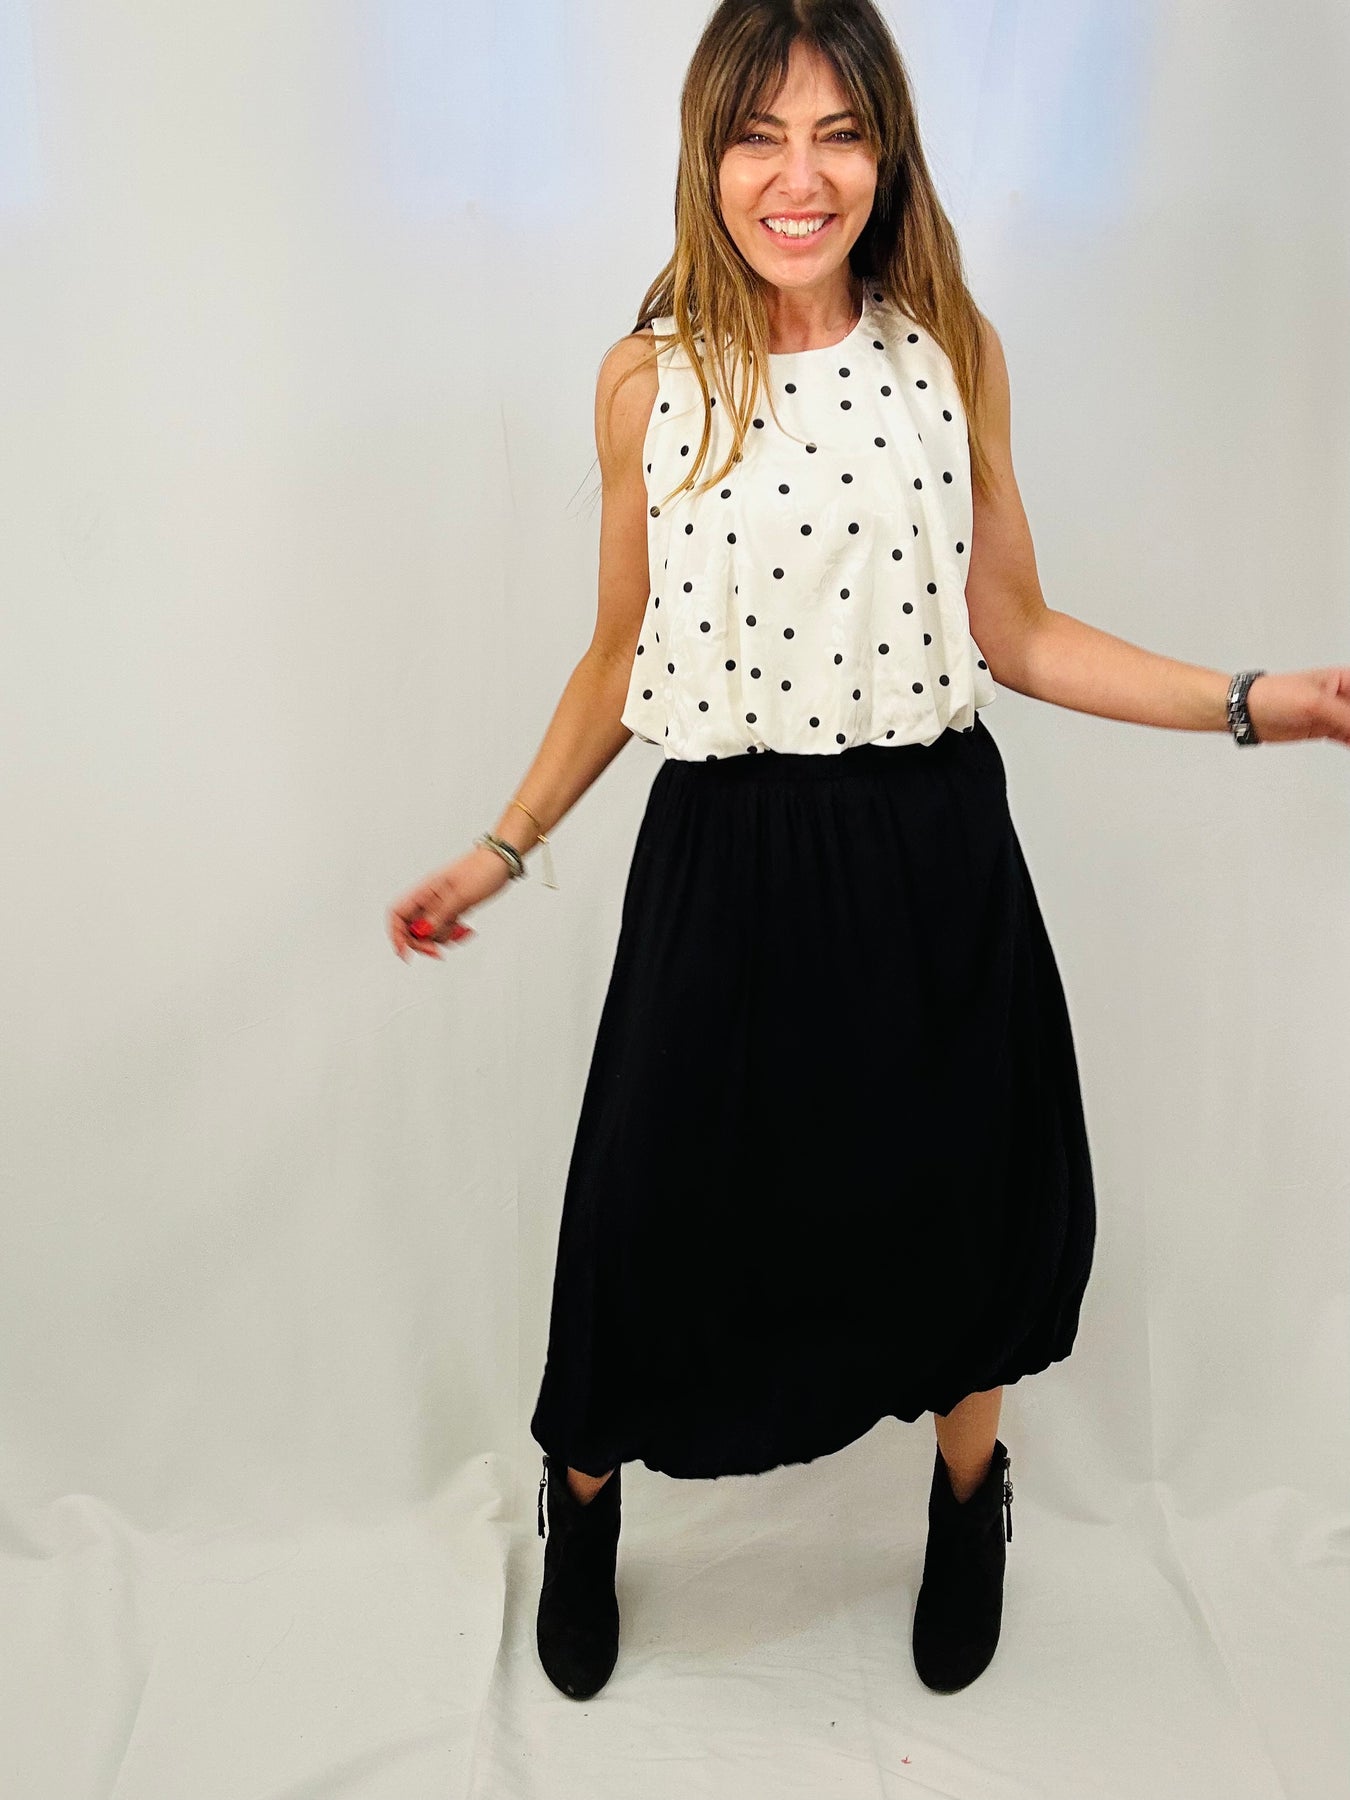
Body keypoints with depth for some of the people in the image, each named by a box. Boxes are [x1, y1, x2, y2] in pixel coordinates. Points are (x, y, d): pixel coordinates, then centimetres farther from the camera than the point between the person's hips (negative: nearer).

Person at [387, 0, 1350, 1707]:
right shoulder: (649, 381, -2)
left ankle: (967, 1503, 48)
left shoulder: (954, 353, 0)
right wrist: (507, 845, 7)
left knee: (954, 1188, 16)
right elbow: (620, 653, 7)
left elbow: (1009, 632, 3)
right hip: (724, 860, -1)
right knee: (661, 1200, 9)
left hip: (929, 854, 1)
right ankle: (583, 1508, 43)